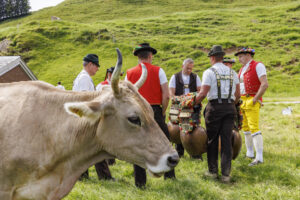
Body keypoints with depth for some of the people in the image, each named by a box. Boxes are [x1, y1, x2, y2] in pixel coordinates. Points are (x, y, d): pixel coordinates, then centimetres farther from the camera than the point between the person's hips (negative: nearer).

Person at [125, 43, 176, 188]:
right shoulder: (158, 71, -1)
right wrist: (163, 112, 5)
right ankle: (169, 174, 18)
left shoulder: (130, 73, 5)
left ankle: (140, 181, 6)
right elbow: (166, 95, -6)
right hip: (155, 111, -1)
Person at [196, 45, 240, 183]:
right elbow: (237, 95, 12)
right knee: (226, 140, 4)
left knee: (212, 140, 8)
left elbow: (203, 94, -12)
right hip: (230, 107, 4)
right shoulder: (232, 72, 12)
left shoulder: (209, 72, -4)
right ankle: (226, 174, 2)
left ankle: (213, 171, 14)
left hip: (215, 107, -4)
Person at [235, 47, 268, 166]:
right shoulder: (242, 69, 18)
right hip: (242, 101, 9)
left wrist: (255, 99, -17)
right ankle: (249, 153, 21)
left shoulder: (258, 66, -8)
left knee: (254, 128, -15)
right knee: (245, 128, 12)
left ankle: (259, 157, -18)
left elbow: (265, 84, -17)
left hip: (252, 101, -9)